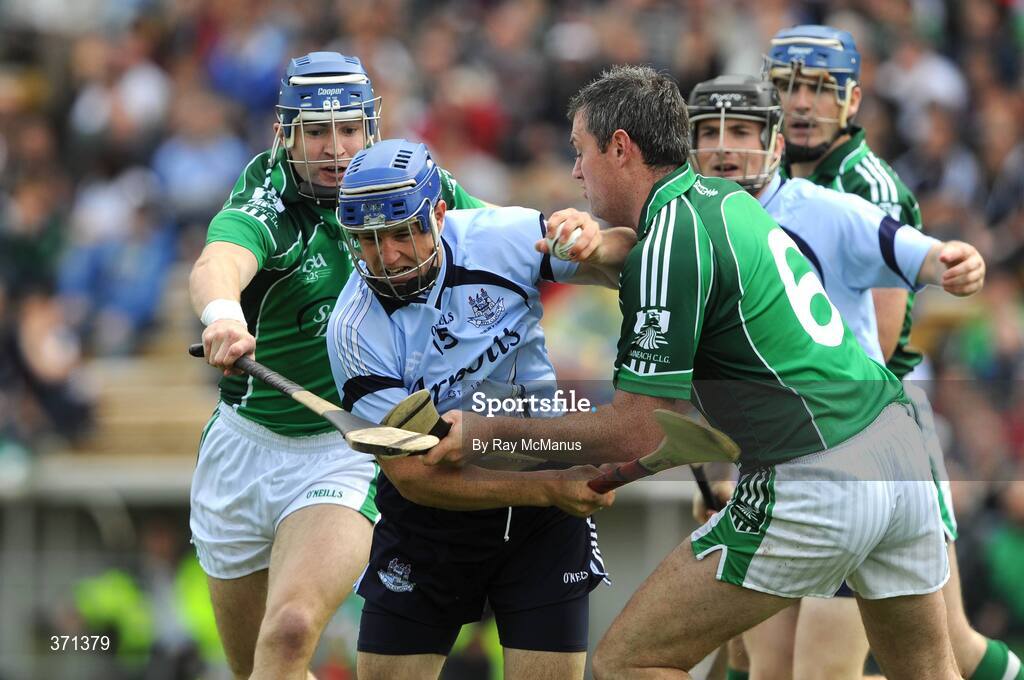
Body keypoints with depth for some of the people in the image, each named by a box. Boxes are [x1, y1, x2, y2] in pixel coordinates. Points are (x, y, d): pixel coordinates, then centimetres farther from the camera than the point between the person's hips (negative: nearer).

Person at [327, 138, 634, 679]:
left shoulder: (499, 239, -17)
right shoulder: (355, 330, -19)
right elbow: (414, 476, -19)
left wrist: (597, 245, -32)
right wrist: (549, 489, -28)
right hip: (432, 509, 0)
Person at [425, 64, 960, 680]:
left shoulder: (670, 247, -12)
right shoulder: (729, 198, 14)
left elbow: (638, 433, -12)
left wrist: (495, 431, -4)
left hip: (813, 486, -9)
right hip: (899, 441, 9)